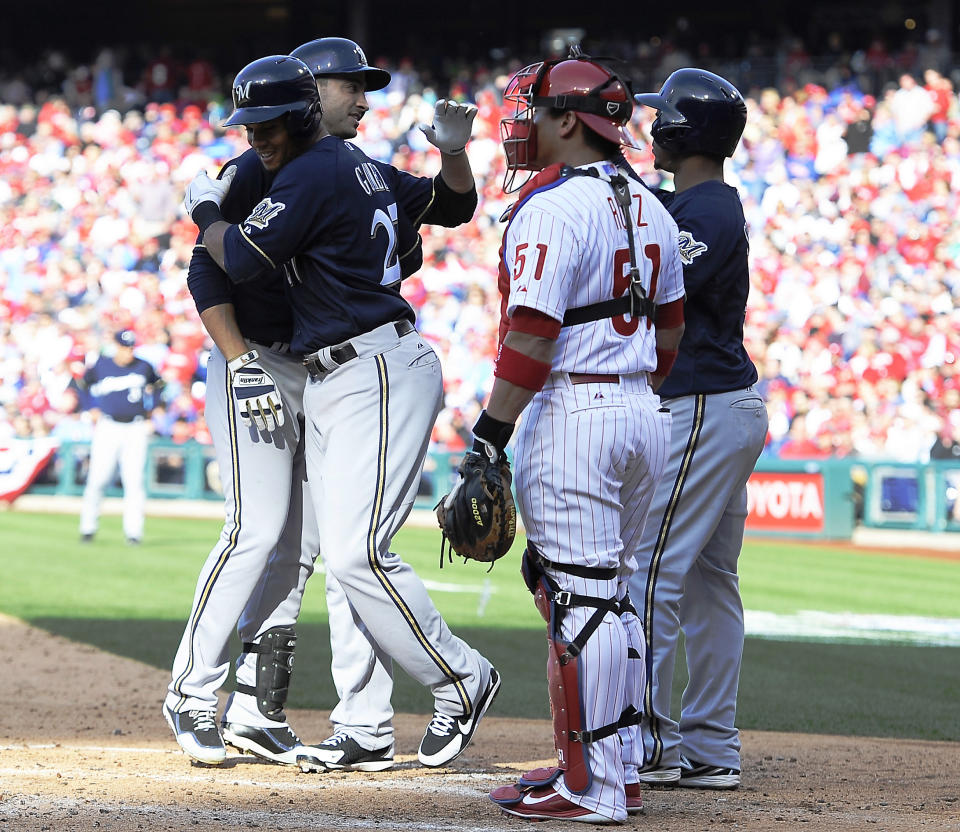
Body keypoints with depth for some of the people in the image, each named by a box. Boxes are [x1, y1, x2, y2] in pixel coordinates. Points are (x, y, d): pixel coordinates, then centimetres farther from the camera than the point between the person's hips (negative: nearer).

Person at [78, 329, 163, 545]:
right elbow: (84, 385, 17)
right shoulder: (101, 366, 0)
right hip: (107, 427, 0)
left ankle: (133, 531, -3)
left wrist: (149, 412, 11)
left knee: (133, 479, -7)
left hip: (136, 429, 0)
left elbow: (156, 386, 19)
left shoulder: (144, 367, 1)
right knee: (97, 477, -4)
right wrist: (92, 409, 8)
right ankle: (88, 527, 9)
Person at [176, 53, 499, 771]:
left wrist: (204, 210, 5)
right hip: (328, 386, 11)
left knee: (355, 553, -17)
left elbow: (241, 260, -14)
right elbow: (455, 200, 28)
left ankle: (462, 678, -5)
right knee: (345, 555, 5)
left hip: (378, 376, -11)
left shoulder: (313, 173, -13)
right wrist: (452, 151, 9)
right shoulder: (365, 169, 17)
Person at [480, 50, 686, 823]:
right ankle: (603, 768, 20)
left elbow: (533, 335, -18)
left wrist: (490, 438, -17)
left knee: (579, 598, -7)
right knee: (608, 593, 16)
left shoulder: (552, 207, -12)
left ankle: (590, 788, -6)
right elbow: (670, 328, 20)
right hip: (645, 414, 9)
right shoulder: (649, 208, 15)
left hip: (573, 412, -9)